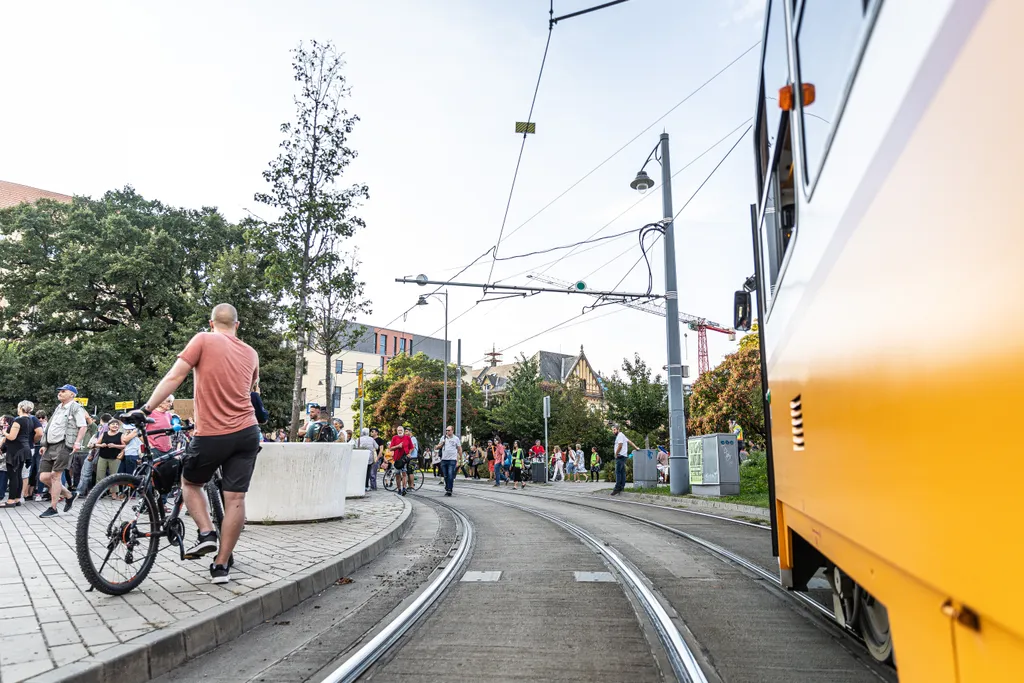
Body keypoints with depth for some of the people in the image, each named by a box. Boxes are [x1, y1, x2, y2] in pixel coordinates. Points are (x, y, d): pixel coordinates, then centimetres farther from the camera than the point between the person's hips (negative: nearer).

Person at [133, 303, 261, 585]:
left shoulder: (204, 340, -2)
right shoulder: (251, 353, 11)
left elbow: (174, 377, -8)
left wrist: (146, 409, -1)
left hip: (211, 435, -3)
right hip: (247, 433, 3)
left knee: (190, 483, 23)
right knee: (235, 499, 3)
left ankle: (206, 533, 5)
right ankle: (221, 565, 8)